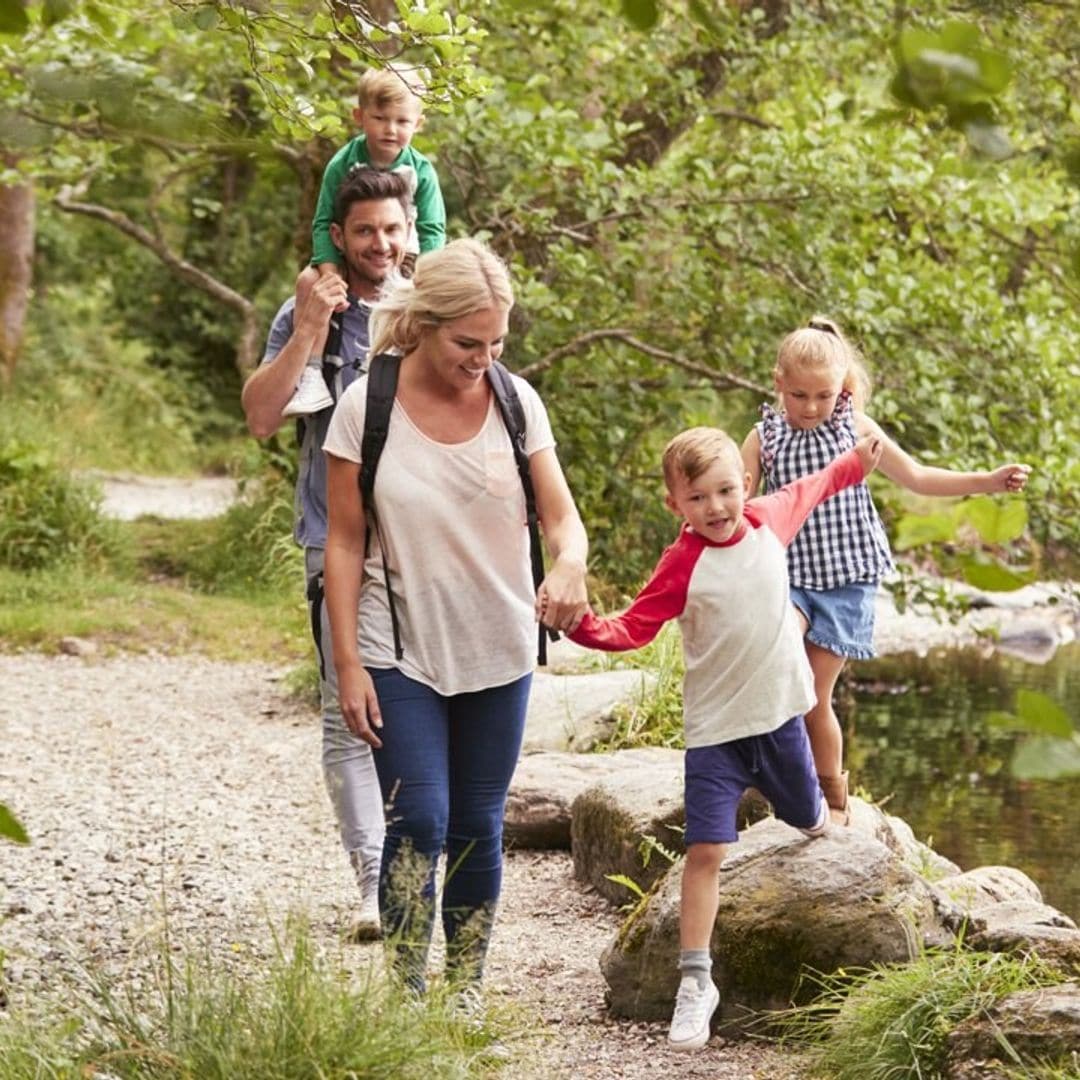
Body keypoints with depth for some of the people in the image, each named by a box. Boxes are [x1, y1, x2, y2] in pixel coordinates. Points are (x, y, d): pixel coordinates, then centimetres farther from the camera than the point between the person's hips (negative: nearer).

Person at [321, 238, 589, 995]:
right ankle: (406, 993, -5)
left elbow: (562, 514, -5)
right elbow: (346, 543, -6)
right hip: (401, 654, -3)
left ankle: (466, 991, 19)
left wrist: (570, 566, -29)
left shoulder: (515, 401, -4)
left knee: (479, 827, 9)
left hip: (499, 650, 3)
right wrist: (347, 662, -9)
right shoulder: (366, 408, -10)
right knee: (419, 819, -12)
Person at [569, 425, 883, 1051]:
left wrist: (858, 462, 27)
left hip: (780, 712, 4)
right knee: (706, 851, -12)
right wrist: (585, 627, -35)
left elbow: (809, 490, 17)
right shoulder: (683, 566, -17)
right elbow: (632, 630, -17)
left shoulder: (771, 520, -5)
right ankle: (696, 982, -8)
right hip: (716, 728, -4)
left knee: (810, 820, 25)